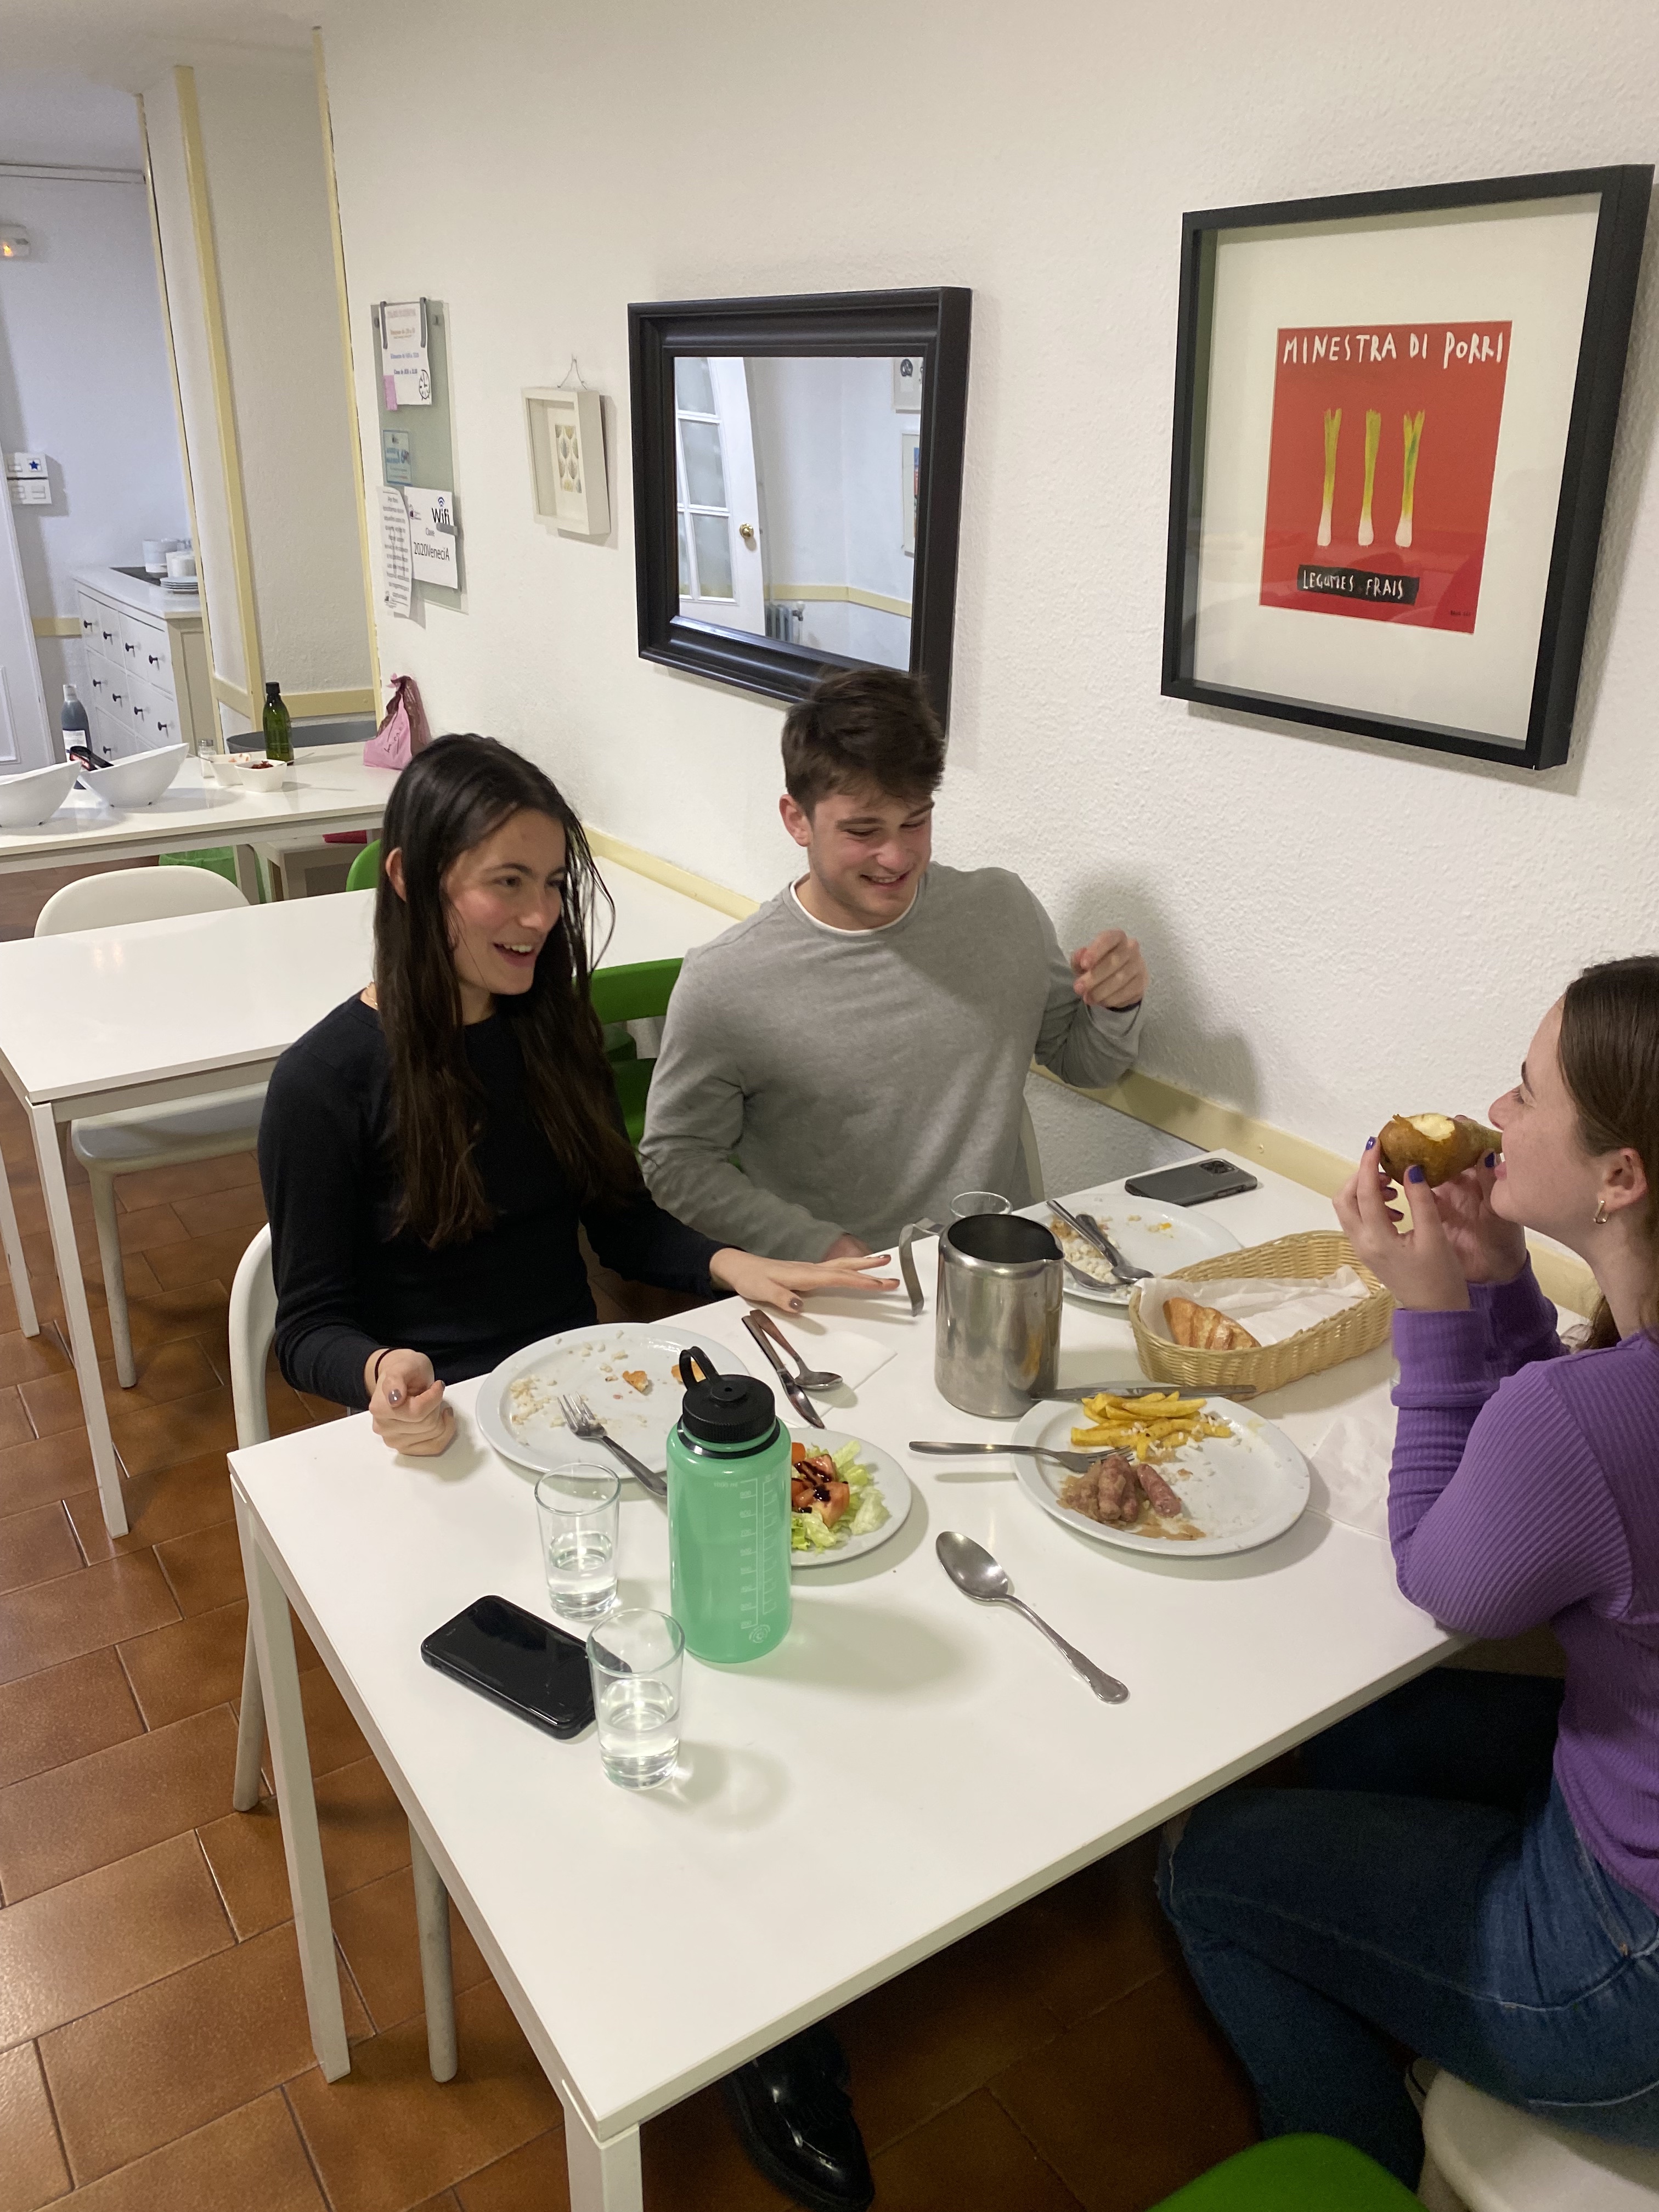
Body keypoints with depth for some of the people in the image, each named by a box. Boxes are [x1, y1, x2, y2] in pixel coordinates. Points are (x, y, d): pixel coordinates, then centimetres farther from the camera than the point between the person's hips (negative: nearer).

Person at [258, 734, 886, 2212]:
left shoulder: (555, 1024, 8)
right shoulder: (331, 1080, -8)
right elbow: (312, 1324, -4)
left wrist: (735, 1268, -5)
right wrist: (386, 1371, -26)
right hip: (440, 1435, -4)